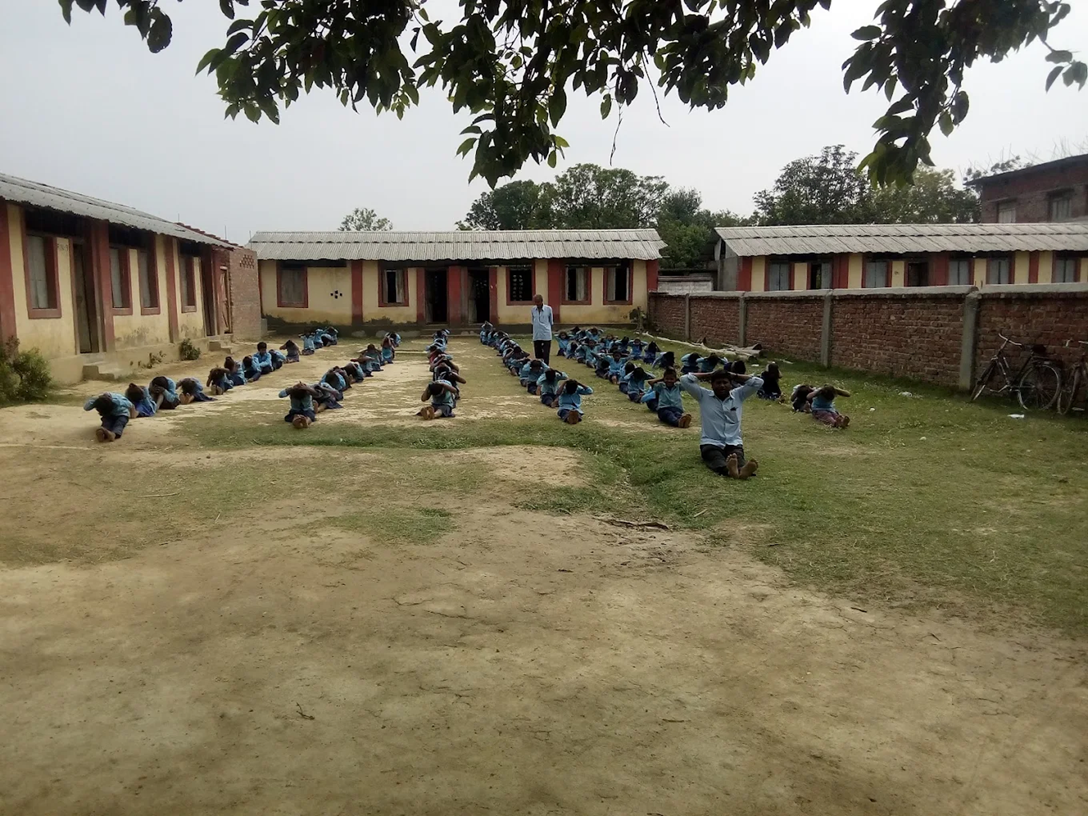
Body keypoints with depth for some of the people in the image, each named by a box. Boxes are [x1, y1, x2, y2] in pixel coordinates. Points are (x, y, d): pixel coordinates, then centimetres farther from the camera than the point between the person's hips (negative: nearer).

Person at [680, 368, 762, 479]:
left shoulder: (738, 395, 15)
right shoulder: (704, 396, 9)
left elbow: (758, 382, 9)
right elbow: (684, 380, 1)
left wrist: (734, 376, 13)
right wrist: (707, 375, 10)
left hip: (733, 443, 2)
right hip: (710, 443, -2)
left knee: (737, 457, -35)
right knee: (716, 458, -38)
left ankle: (742, 469, -70)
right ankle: (727, 469, -73)